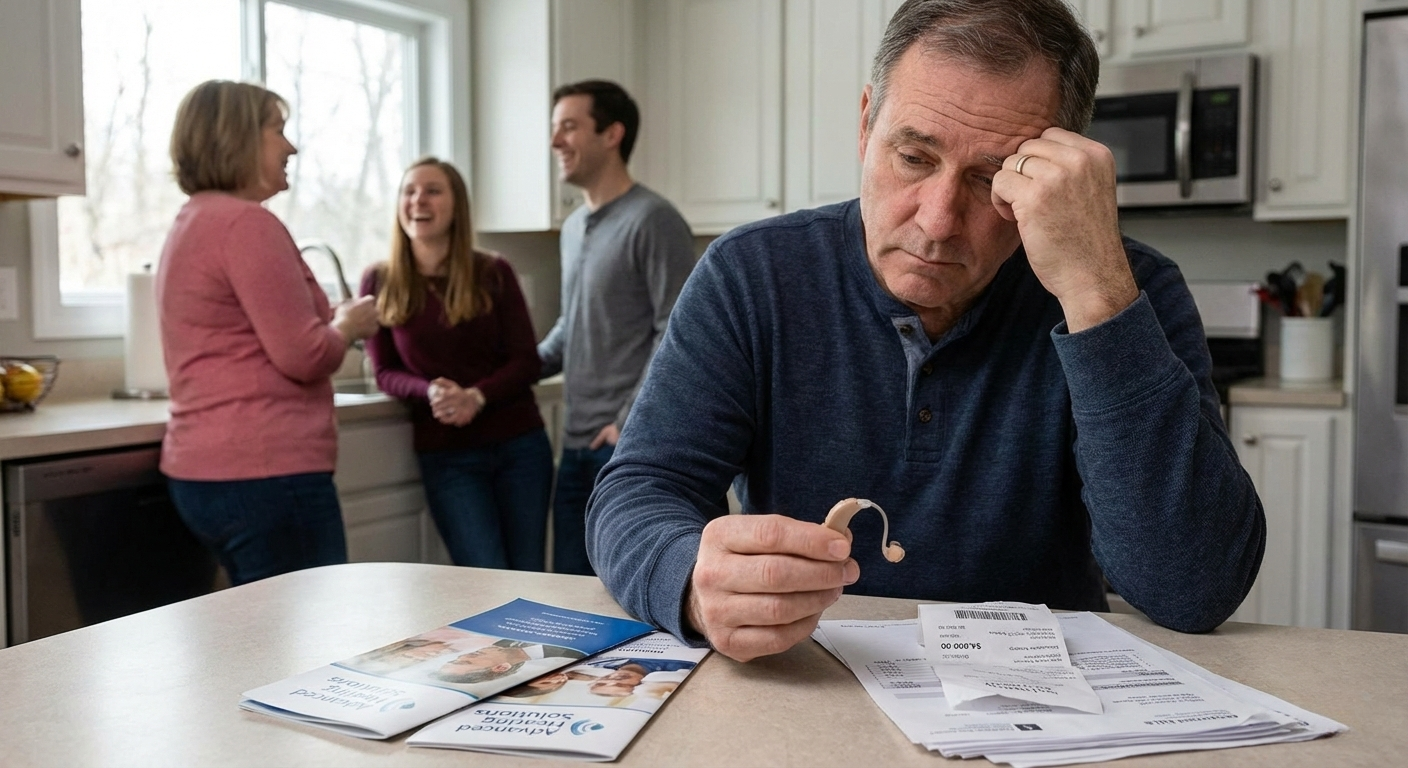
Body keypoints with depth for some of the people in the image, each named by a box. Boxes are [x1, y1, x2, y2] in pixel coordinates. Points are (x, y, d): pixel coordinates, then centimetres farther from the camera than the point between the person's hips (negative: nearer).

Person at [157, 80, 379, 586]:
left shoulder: (191, 223, 18)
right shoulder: (246, 222, -13)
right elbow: (304, 356, -18)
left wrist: (328, 321, 20)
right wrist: (347, 325, 1)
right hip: (264, 471, -10)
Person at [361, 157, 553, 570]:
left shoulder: (493, 273, 1)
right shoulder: (381, 283, 1)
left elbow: (526, 362, 0)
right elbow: (385, 372, 4)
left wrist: (476, 396, -18)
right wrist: (429, 391, -17)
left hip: (520, 445, 1)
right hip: (445, 455, -1)